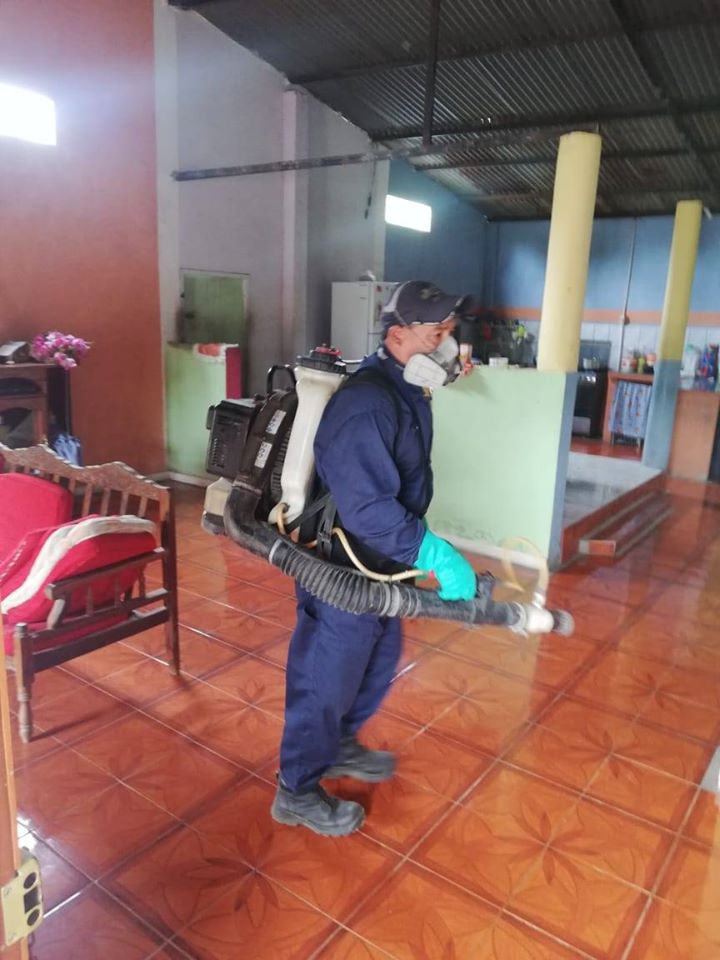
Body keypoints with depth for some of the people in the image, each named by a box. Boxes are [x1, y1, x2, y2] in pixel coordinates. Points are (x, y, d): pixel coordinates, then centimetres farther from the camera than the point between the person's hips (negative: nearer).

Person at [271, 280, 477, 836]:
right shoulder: (367, 403, -28)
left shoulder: (406, 391, 5)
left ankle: (340, 748, 48)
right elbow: (367, 508, -34)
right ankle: (297, 792, 30)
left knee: (378, 665, 25)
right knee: (326, 680, 8)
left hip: (379, 565, 10)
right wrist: (434, 555, -32)